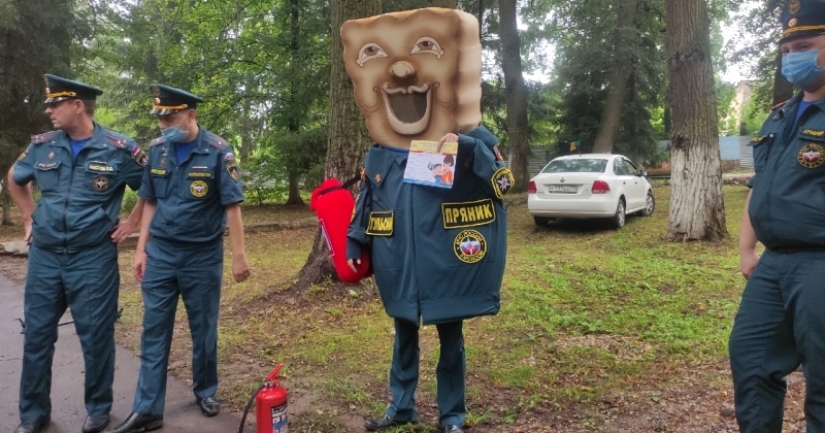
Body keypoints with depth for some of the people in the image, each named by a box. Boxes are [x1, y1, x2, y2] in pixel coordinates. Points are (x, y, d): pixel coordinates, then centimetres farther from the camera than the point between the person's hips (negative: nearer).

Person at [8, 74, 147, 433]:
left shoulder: (119, 149, -8)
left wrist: (132, 222, 0)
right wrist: (29, 219, 16)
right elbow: (14, 179, 23)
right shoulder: (42, 146, 4)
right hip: (44, 256, 4)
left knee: (96, 336, 5)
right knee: (37, 335, 11)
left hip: (94, 258, -4)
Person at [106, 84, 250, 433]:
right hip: (160, 253, 4)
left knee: (203, 330, 10)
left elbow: (231, 206, -11)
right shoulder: (157, 149, 3)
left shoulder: (217, 151, -10)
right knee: (154, 332, 6)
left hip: (203, 256, -3)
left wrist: (239, 255, -13)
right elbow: (150, 203, 9)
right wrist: (141, 249, 6)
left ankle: (206, 391, 30)